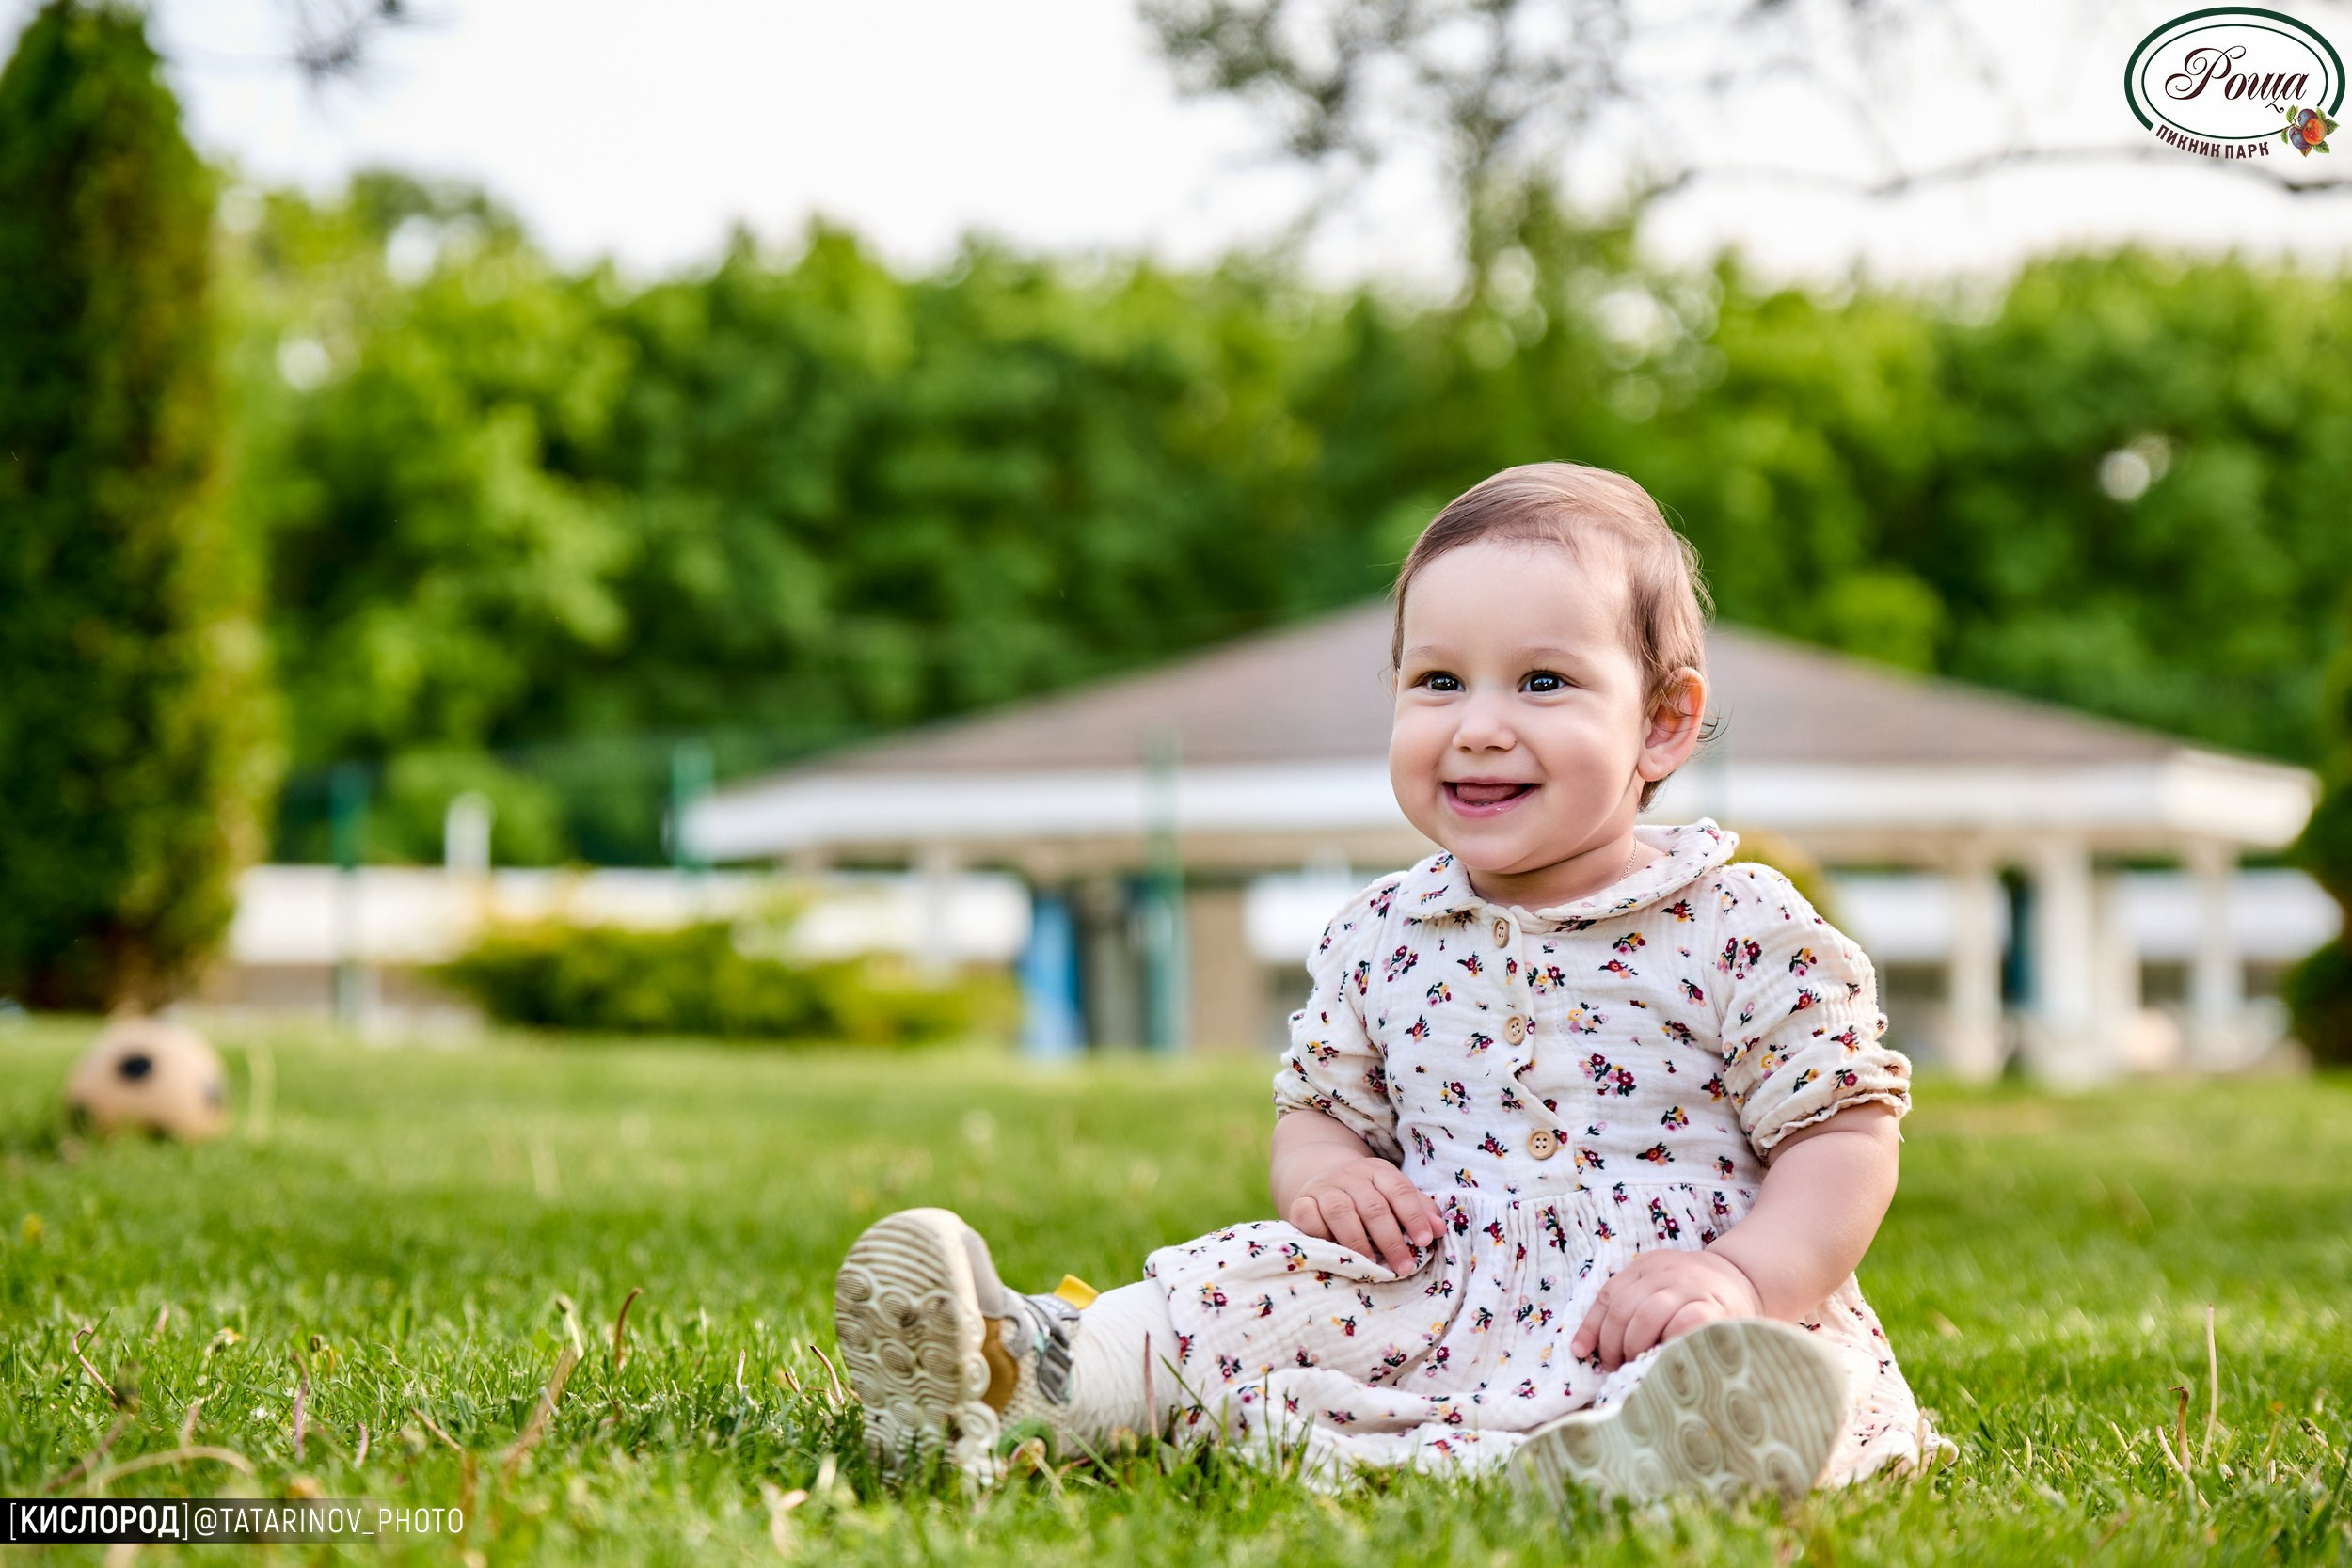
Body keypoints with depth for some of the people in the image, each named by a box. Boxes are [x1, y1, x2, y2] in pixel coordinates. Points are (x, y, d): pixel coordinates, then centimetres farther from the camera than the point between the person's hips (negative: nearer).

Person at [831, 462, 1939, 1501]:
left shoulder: (1744, 933, -3)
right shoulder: (1380, 940, 10)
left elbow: (1845, 1134, -2)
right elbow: (1318, 1106, 21)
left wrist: (1742, 1279, -21)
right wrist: (1322, 1172, -5)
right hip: (1436, 1299, 5)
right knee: (1241, 1288, -18)